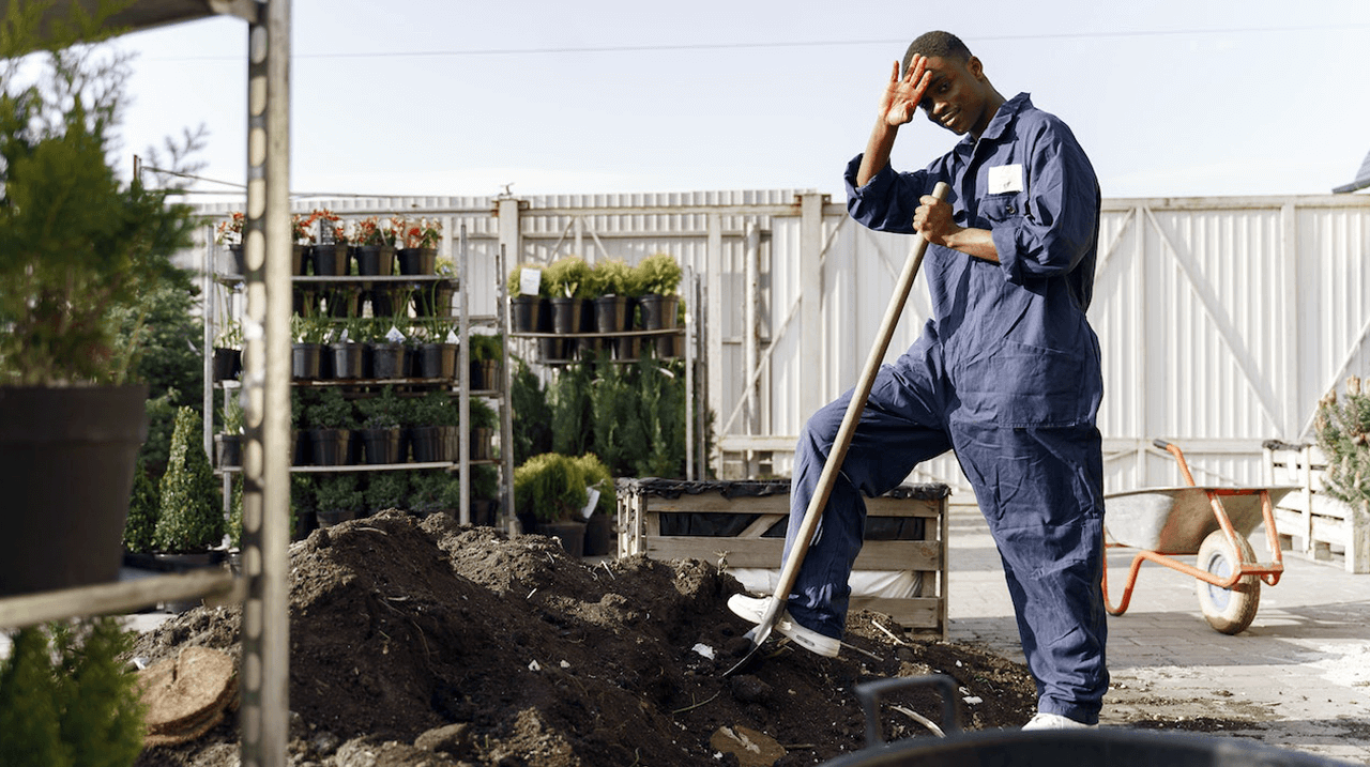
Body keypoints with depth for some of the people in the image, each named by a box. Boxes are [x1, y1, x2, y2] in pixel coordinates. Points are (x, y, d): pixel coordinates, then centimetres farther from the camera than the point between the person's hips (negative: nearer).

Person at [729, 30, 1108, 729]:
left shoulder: (1043, 137, -2)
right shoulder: (953, 169, 23)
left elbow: (1055, 241, -15)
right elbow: (872, 204, 21)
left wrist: (953, 235, -6)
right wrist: (888, 123, 10)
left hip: (1025, 372, -8)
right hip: (947, 360, 8)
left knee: (1044, 540, -3)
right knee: (830, 435, 3)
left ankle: (1071, 703, 8)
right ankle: (811, 610, 8)